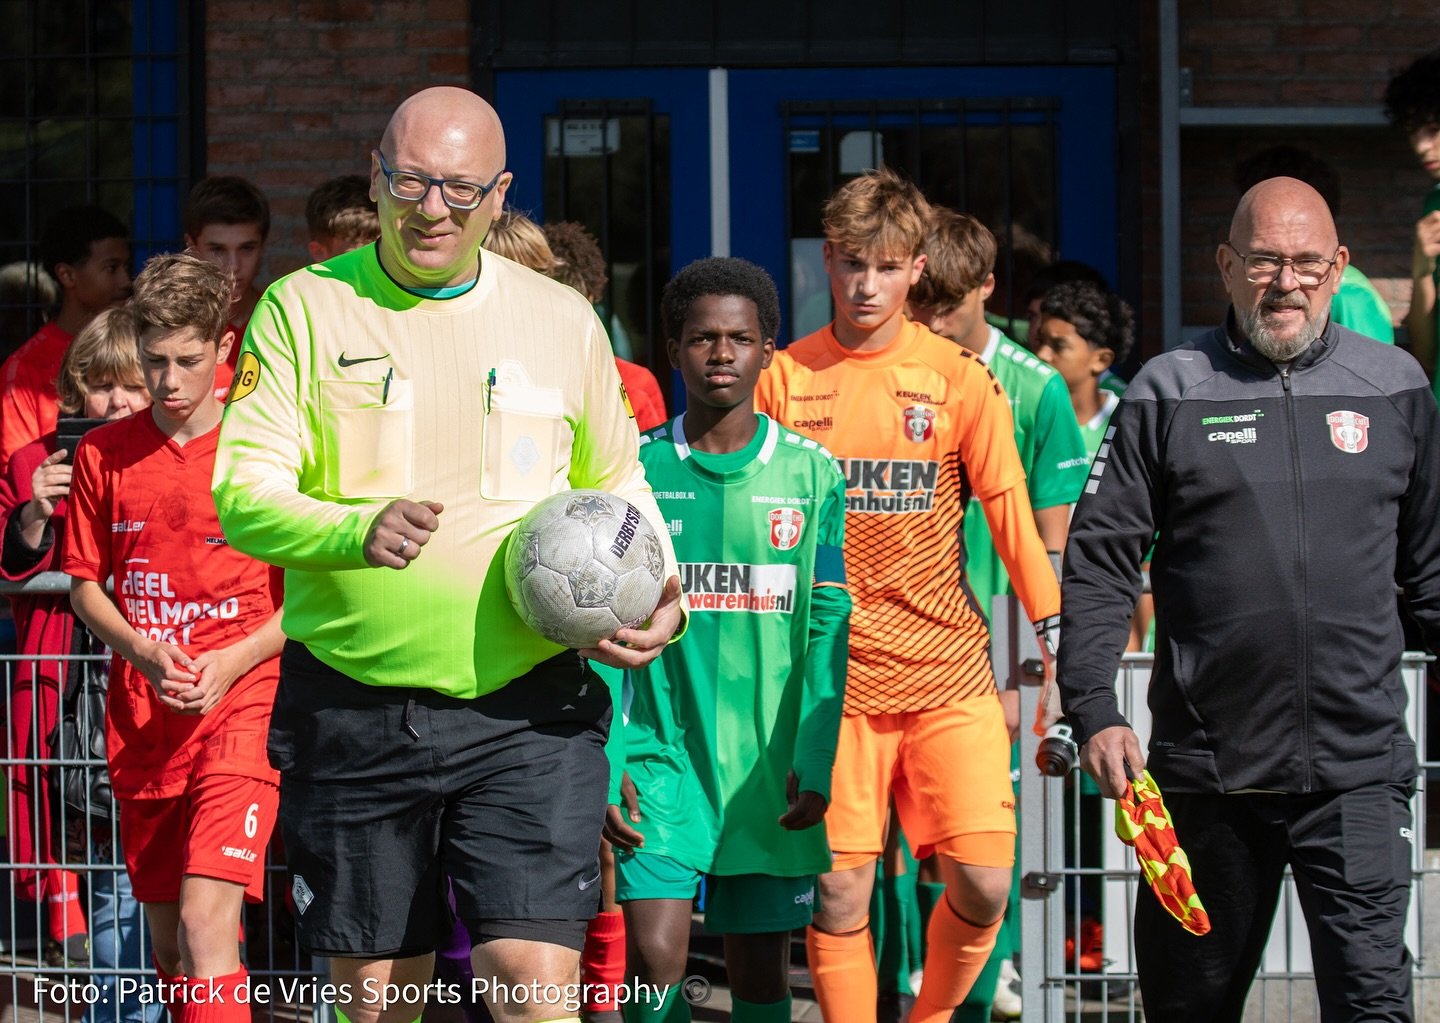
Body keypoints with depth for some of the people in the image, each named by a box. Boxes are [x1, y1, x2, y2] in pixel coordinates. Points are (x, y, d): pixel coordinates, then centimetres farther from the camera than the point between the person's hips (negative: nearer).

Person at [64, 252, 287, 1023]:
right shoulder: (104, 453, 5)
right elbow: (83, 583, 11)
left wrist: (231, 665, -13)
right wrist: (144, 654, -7)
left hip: (238, 709, -4)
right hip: (140, 721, 4)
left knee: (206, 921, -18)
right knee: (167, 939, 12)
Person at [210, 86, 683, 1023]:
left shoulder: (564, 320, 9)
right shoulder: (305, 309, 2)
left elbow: (618, 487, 21)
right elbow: (242, 493, -6)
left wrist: (660, 598, 1)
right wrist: (359, 531, -26)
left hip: (528, 712, 0)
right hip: (353, 717, 0)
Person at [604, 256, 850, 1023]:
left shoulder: (810, 476, 3)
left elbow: (829, 627, 1)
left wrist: (815, 761, -7)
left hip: (769, 766, 1)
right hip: (660, 755, -1)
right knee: (654, 956, -14)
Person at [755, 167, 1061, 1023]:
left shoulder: (958, 378, 1)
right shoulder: (785, 379, 3)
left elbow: (1010, 511, 4)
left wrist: (1058, 635, -1)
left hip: (948, 668, 0)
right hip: (832, 672, 0)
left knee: (983, 882, -7)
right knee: (839, 894, -3)